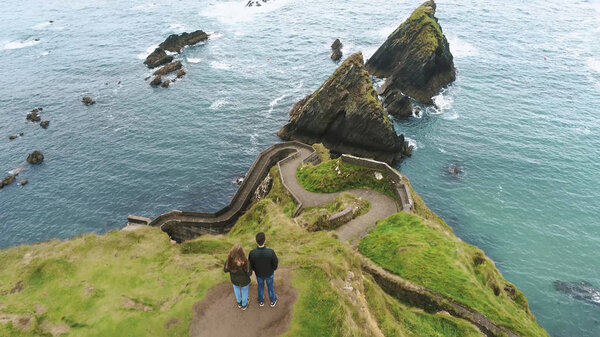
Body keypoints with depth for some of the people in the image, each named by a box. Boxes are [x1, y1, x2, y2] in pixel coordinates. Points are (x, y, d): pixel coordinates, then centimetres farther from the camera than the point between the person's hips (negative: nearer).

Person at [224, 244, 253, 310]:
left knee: (237, 291, 32)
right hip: (244, 281, -2)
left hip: (234, 281, 3)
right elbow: (249, 273, -23)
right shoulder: (245, 261, -37)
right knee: (244, 292, 27)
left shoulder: (229, 261, -30)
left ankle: (239, 303, 58)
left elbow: (225, 270, -10)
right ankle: (244, 305, 51)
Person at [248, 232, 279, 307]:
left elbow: (251, 265, -15)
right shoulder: (270, 252, -36)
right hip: (269, 273, -1)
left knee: (260, 286, 29)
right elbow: (275, 263, -19)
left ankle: (261, 301, 52)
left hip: (259, 274, 1)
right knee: (270, 286, 27)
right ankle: (272, 301, 50)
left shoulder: (252, 253, -33)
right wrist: (273, 270, 4)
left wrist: (256, 270, 7)